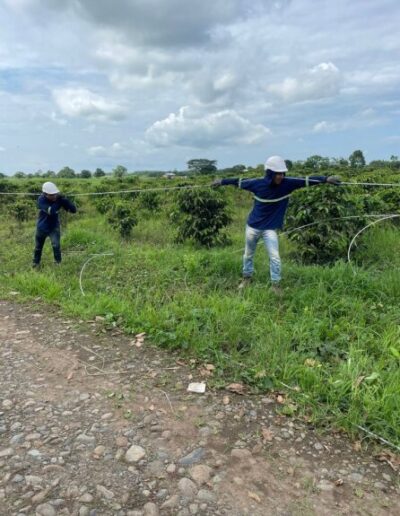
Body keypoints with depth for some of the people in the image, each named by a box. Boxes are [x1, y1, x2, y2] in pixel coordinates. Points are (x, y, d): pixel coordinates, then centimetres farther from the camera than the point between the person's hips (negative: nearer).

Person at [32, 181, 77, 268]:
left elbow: (74, 210, -22)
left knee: (56, 245, -18)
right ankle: (36, 263, 40)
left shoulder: (59, 198, -18)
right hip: (42, 227, 0)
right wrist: (58, 201, -35)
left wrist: (64, 200, -34)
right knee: (38, 247, 16)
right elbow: (51, 211, -38)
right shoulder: (41, 200, -23)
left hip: (54, 227, 0)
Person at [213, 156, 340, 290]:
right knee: (248, 254, 16)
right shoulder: (258, 183, -14)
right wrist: (222, 181, 10)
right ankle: (246, 277, 38)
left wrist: (326, 179, -32)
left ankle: (275, 285, 10)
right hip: (253, 226, 1)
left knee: (275, 257, -6)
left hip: (270, 228, 0)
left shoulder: (287, 183, -14)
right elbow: (239, 182, 0)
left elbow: (307, 180, -20)